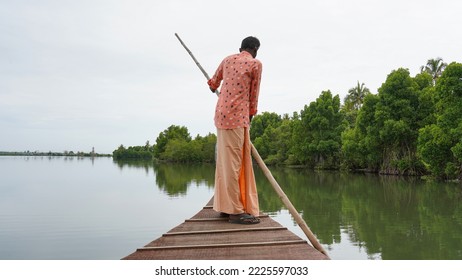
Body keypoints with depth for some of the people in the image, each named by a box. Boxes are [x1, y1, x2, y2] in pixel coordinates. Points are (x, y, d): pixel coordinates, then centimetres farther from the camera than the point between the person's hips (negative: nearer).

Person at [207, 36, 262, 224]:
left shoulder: (228, 59, 17)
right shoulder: (255, 63, 0)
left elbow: (214, 82, 33)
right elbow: (254, 94, 6)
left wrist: (213, 87, 57)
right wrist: (251, 114, 21)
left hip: (223, 113, 7)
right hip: (236, 115, -7)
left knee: (226, 160, 10)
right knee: (232, 161, -9)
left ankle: (225, 206, 15)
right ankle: (235, 211, -7)